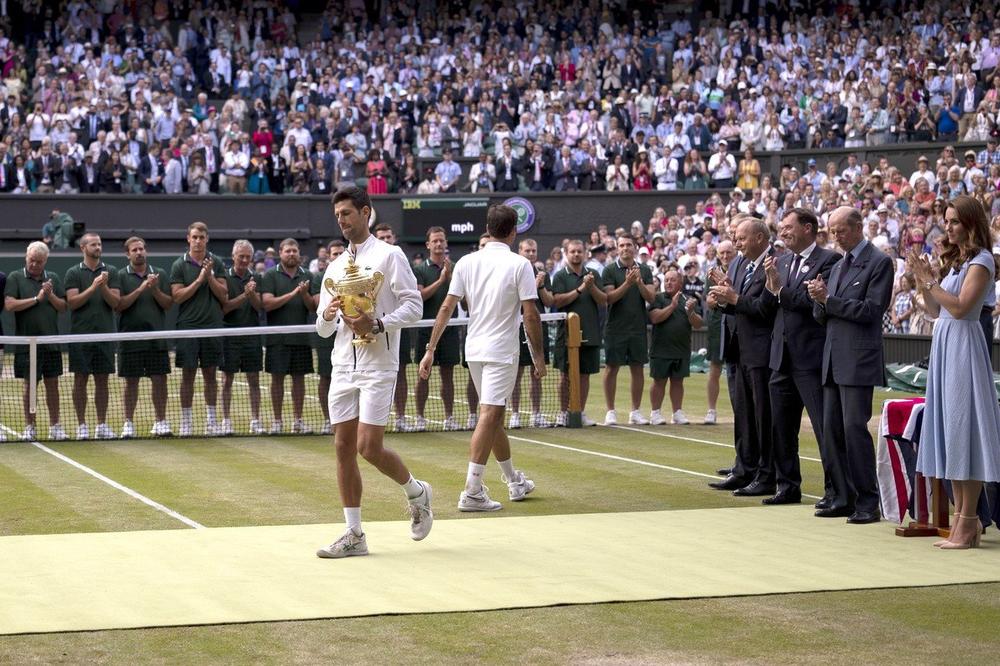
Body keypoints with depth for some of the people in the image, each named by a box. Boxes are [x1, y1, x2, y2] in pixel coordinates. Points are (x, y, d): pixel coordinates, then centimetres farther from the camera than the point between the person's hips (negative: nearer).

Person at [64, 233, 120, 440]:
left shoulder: (110, 272, 7)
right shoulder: (73, 273, 3)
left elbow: (115, 302, 0)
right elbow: (72, 302, -7)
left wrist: (104, 287, -17)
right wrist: (93, 287, -17)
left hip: (105, 334, 2)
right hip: (80, 335, -2)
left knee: (102, 380, 5)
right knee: (81, 380, 1)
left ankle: (102, 425, 9)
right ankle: (81, 425, 6)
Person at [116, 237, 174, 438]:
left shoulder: (160, 274, 8)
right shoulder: (121, 276, 2)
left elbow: (168, 304, 4)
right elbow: (119, 305, -8)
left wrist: (155, 289, -13)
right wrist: (140, 289, -16)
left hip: (157, 336, 2)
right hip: (131, 336, -2)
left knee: (159, 379, 2)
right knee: (131, 381, 3)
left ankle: (160, 422, 9)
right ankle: (128, 423, 10)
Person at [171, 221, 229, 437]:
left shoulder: (216, 263, 6)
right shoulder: (179, 265, 1)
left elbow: (223, 296, 2)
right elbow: (177, 296, -7)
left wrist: (210, 277, -11)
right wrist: (199, 279, -15)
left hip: (212, 326, 2)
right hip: (188, 327, -1)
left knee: (210, 374, 6)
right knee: (188, 374, 1)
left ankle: (211, 420, 12)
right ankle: (186, 421, 7)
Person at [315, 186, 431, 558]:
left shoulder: (389, 256, -2)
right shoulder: (335, 268, 17)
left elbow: (413, 306, -9)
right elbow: (323, 330, 18)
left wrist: (378, 324, -22)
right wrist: (328, 316, -5)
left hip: (378, 364, -6)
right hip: (343, 366, 6)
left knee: (369, 448, -11)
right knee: (343, 448, 1)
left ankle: (416, 492, 17)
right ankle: (354, 535, 6)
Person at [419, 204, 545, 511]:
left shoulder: (466, 262, 3)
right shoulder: (520, 265, -9)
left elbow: (446, 307, 1)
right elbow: (530, 315, -12)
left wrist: (431, 350, 4)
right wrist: (538, 356, -3)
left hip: (474, 349, 6)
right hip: (502, 350, -6)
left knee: (494, 416, 17)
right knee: (489, 417, -8)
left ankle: (515, 481, 32)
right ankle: (472, 491, -13)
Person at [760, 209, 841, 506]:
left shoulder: (829, 260, -8)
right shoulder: (782, 261, 13)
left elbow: (816, 301, -19)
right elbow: (768, 306, 10)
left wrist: (780, 290, -16)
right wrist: (770, 284, -7)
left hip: (811, 356, -8)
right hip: (783, 357, 8)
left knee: (824, 426, -4)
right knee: (781, 426, 13)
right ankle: (787, 486, 23)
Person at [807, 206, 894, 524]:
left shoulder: (879, 262, -5)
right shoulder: (838, 267, 20)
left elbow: (870, 310, -14)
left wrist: (828, 299, -15)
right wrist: (819, 301, -4)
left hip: (859, 361, -8)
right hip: (833, 361, 8)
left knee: (855, 427, -11)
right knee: (831, 430, 7)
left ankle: (867, 502, -6)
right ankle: (842, 498, 13)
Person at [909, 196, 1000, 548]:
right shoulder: (954, 260, 18)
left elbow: (960, 307, -17)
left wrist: (929, 281, -16)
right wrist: (922, 281, 4)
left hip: (964, 345, -9)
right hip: (943, 344, 9)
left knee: (963, 427, -8)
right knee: (950, 428, 8)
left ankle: (968, 523, -6)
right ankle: (960, 519, 12)